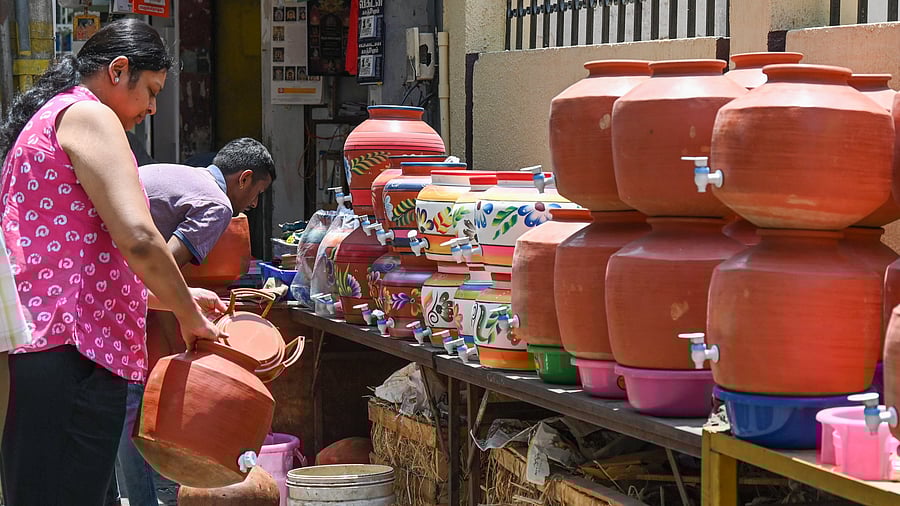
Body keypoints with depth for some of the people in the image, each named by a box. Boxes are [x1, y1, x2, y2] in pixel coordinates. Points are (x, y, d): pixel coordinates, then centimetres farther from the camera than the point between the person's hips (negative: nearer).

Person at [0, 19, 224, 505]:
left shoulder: (42, 119, 25)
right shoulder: (88, 117, -6)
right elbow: (138, 238, -18)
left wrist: (176, 298, 25)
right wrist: (188, 316, -3)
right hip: (71, 355, -10)